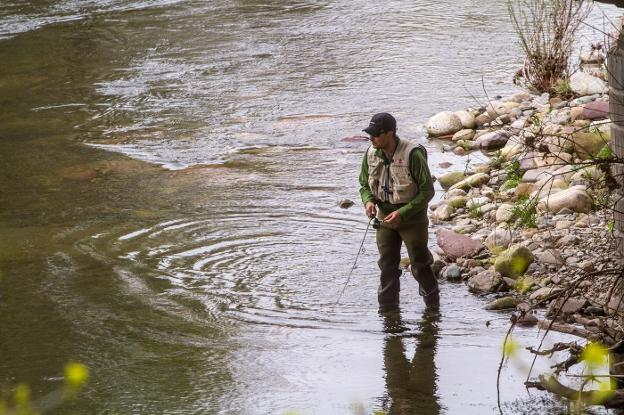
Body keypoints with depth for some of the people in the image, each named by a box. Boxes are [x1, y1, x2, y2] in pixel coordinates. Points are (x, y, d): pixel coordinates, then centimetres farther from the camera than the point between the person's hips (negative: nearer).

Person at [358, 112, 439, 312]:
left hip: (412, 218, -5)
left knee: (420, 265, 5)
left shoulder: (412, 154, -22)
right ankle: (388, 310, 16)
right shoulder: (371, 154, -5)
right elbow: (364, 184, 11)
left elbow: (427, 191, -17)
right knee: (387, 266, 6)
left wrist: (402, 213, -24)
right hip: (385, 217, 5)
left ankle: (433, 308, 24)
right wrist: (368, 200, -12)